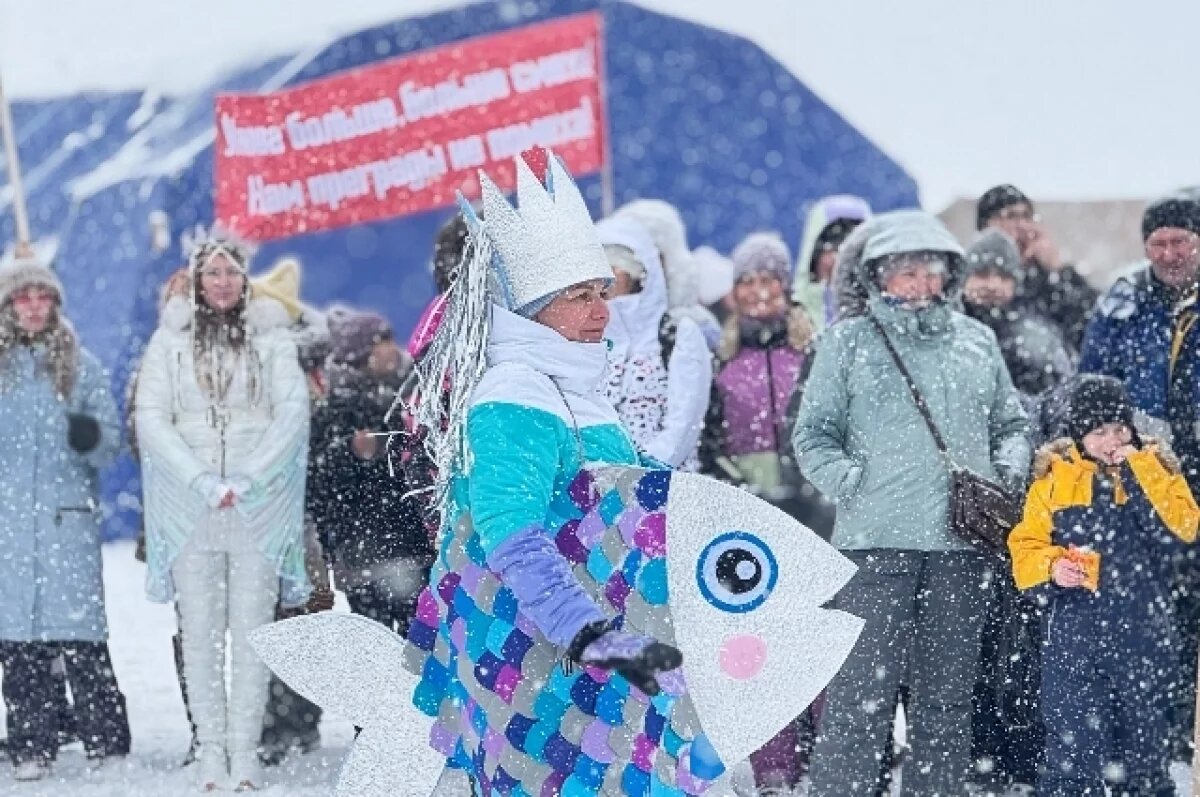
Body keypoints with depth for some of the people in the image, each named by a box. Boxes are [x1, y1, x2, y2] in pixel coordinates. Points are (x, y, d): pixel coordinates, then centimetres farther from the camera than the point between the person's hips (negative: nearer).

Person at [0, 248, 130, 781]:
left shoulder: (81, 367, 11)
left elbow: (112, 441, 8)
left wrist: (91, 437, -13)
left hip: (68, 516, -1)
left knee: (81, 635, -9)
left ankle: (106, 743, -5)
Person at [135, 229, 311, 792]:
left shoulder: (271, 335, 6)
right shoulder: (171, 339, 7)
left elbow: (293, 412, -3)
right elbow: (150, 417, -1)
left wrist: (246, 480, -13)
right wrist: (201, 480, -13)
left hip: (259, 503, -1)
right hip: (189, 503, 1)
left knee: (252, 628, -2)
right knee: (200, 631, -1)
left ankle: (245, 750, 1)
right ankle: (210, 749, 3)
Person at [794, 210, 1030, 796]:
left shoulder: (976, 341, 15)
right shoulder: (848, 341, 5)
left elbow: (1010, 424, 23)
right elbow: (812, 434, 5)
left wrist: (1008, 471, 5)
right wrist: (851, 484, -10)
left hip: (961, 542, 4)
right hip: (874, 542, -4)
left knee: (947, 693, 9)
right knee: (861, 690, -8)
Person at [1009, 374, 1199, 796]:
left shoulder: (1156, 469, 5)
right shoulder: (1055, 478, 4)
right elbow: (1026, 545, 5)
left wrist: (1136, 473, -14)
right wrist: (1052, 567, -14)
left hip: (1144, 638, 1)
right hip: (1074, 639, 0)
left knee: (1145, 750, 10)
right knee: (1074, 751, -1)